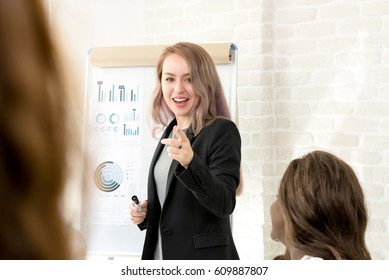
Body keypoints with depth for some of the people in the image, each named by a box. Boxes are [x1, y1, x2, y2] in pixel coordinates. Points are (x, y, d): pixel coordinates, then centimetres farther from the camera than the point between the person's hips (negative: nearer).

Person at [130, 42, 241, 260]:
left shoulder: (223, 131, -16)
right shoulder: (171, 131, 5)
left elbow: (225, 205, -24)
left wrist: (190, 162, -37)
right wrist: (146, 212, -3)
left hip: (203, 260, -6)